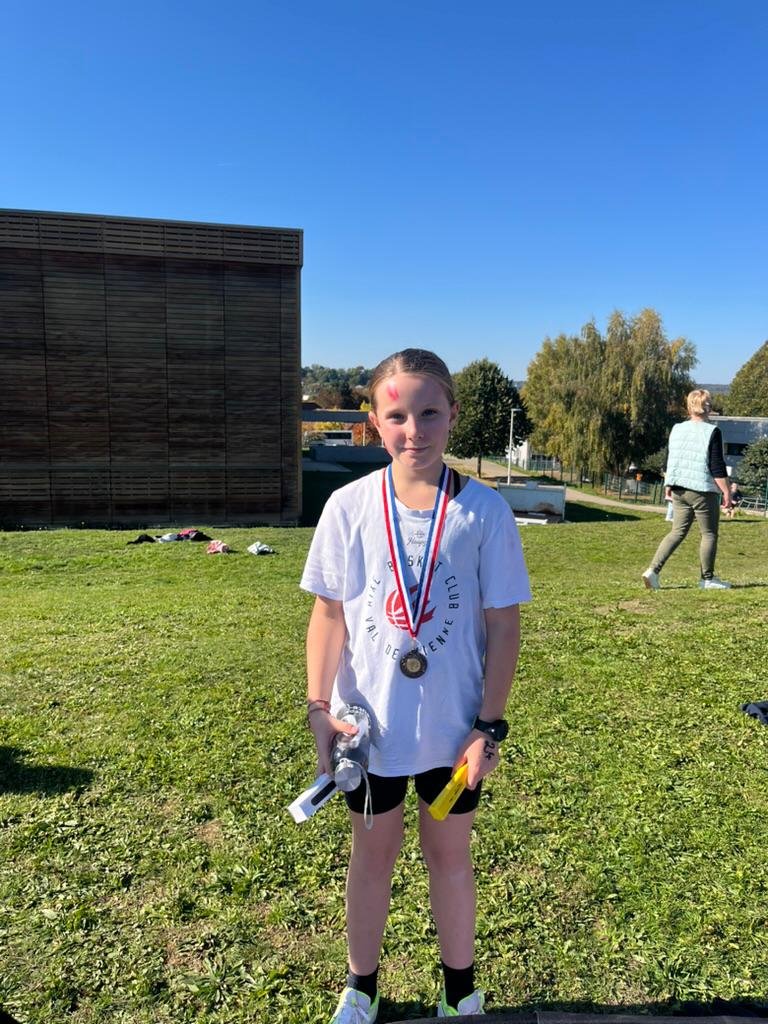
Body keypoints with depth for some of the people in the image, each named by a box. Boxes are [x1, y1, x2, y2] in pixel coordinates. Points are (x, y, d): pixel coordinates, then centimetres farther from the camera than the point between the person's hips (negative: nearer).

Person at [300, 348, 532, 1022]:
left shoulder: (485, 511, -11)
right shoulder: (349, 506, -9)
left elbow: (503, 624, -7)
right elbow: (329, 613, -3)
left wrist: (490, 725, -8)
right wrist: (319, 706, -7)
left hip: (454, 728, 0)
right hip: (369, 726, 1)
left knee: (450, 854, 20)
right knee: (374, 854, 20)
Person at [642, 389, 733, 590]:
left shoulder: (677, 429, 8)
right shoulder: (712, 432, -10)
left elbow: (670, 461, 15)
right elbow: (717, 467, -12)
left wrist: (668, 486, 24)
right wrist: (726, 493, -7)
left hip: (679, 490, 6)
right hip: (703, 491, -6)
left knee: (677, 531, 10)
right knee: (709, 534, 8)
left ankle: (653, 570, -3)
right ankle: (707, 579, 16)